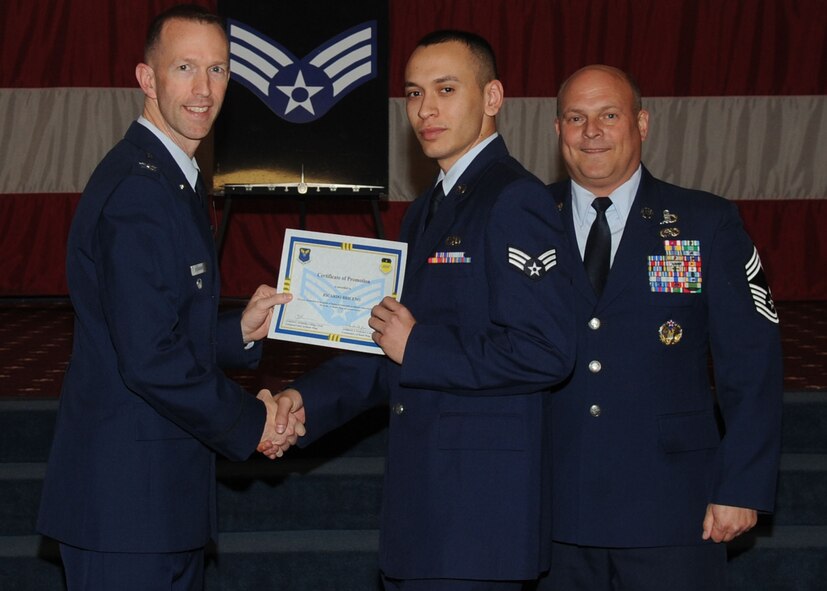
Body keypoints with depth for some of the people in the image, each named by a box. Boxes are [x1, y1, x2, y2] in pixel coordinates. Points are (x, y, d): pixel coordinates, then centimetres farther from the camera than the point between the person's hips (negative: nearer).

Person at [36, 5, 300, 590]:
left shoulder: (172, 180, 15)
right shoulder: (136, 190, -19)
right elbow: (149, 358, -24)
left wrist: (240, 330, 5)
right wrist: (250, 422, -12)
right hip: (126, 498, -10)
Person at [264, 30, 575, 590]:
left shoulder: (515, 200, -12)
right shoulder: (425, 212, 18)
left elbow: (546, 351, -22)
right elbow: (389, 348, 20)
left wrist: (418, 347, -14)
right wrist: (306, 400, 5)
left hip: (479, 501, -9)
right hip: (424, 500, 9)